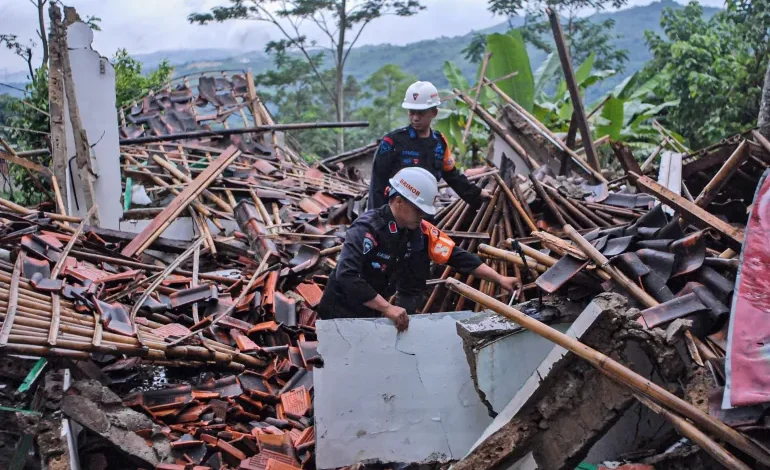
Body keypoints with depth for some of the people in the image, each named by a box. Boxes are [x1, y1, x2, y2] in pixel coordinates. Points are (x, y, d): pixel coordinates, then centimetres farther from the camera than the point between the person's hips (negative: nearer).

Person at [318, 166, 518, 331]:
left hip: (372, 313, 7)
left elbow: (457, 256, -5)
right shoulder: (367, 229, -28)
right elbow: (346, 276, -39)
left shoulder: (419, 231, -8)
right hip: (341, 313, -6)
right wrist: (388, 308, -40)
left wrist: (500, 279, -9)